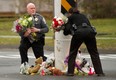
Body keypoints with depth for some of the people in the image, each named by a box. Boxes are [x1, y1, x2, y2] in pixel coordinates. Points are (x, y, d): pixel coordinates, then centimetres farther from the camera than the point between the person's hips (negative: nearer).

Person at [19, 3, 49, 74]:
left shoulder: (39, 17, -4)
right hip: (27, 39, 0)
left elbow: (46, 29, -4)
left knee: (40, 57, 1)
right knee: (22, 47, -29)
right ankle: (24, 64, -17)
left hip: (38, 40, 0)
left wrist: (37, 30, -19)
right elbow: (20, 32, -5)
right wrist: (24, 34, -27)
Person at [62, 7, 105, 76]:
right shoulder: (83, 16, 34)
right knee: (94, 53, 11)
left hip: (78, 33, -3)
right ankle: (99, 72, 5)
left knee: (72, 53, 14)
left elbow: (67, 29, 11)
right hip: (90, 32, 3)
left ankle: (70, 72, 9)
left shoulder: (71, 17, 20)